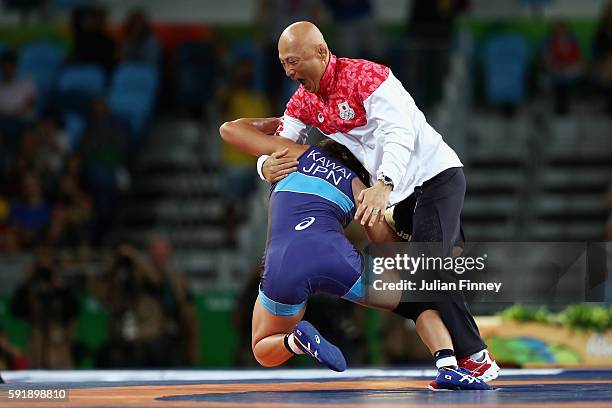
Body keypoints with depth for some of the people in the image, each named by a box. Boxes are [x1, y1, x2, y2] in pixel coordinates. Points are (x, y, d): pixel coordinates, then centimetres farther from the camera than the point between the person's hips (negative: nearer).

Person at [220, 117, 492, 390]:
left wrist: (274, 122, 53)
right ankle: (448, 368, -5)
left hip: (282, 267, 1)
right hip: (335, 259, 0)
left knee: (264, 351, 26)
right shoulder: (356, 183, 26)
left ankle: (295, 340, -9)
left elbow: (229, 129, 36)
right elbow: (381, 236, 14)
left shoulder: (299, 154, 29)